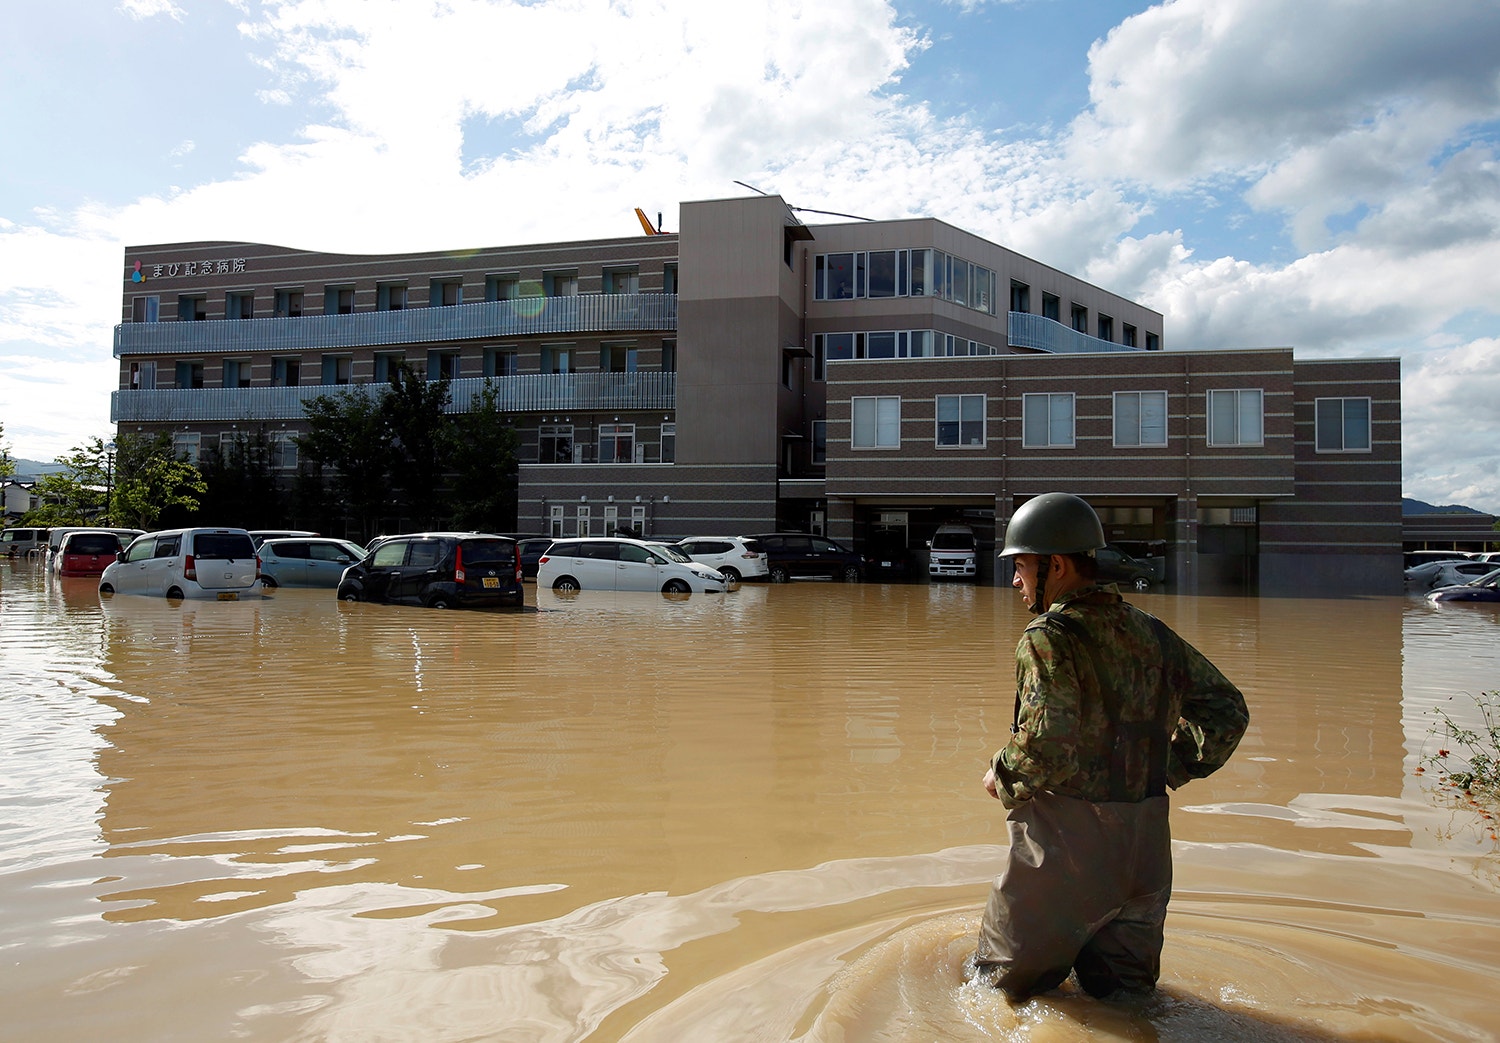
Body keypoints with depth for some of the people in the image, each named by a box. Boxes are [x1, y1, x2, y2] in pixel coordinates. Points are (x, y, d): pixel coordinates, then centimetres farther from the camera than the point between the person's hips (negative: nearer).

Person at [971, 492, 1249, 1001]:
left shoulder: (1048, 638, -15)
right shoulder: (1150, 632, 8)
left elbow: (1047, 745, -25)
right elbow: (1227, 710, 15)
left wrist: (1002, 776, -6)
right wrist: (1170, 769, 16)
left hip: (1066, 844, -6)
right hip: (1147, 845, 7)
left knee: (1005, 990, 10)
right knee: (1124, 993, 20)